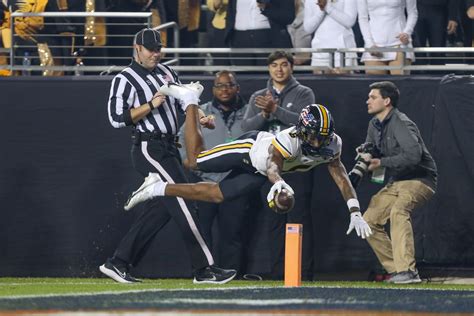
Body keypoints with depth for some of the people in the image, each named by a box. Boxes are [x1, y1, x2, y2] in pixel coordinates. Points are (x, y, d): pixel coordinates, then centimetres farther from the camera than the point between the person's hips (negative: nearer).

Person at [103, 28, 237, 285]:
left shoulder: (166, 72, 18)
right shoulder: (125, 80, -5)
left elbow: (185, 99, 15)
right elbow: (116, 118, -13)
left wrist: (198, 115, -6)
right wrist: (151, 105, -17)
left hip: (168, 148, 8)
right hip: (148, 147, -8)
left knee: (161, 208, 6)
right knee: (183, 205, -12)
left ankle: (118, 263, 9)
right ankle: (204, 268, -13)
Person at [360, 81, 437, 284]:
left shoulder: (401, 123, -19)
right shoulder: (375, 124, 10)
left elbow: (413, 155, -31)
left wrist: (381, 163, -29)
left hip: (419, 179, -10)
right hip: (394, 183, 10)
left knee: (398, 210, -35)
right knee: (369, 221, 4)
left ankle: (408, 271, -43)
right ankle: (396, 269, 7)